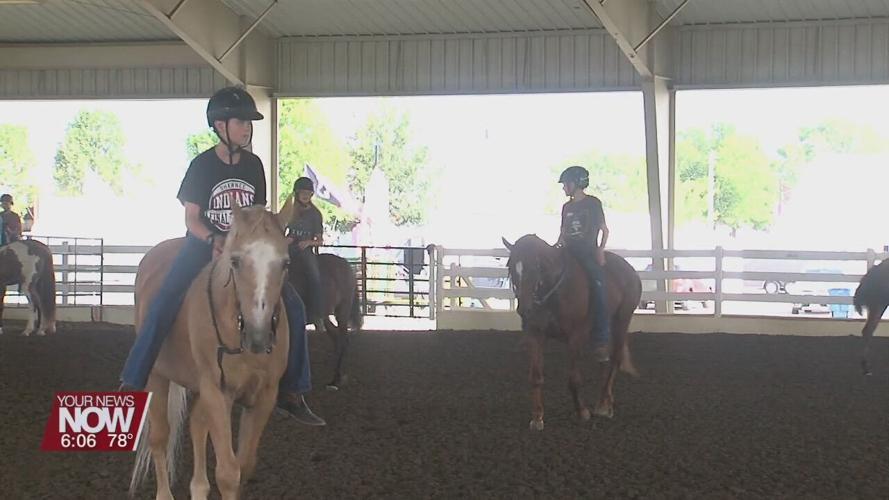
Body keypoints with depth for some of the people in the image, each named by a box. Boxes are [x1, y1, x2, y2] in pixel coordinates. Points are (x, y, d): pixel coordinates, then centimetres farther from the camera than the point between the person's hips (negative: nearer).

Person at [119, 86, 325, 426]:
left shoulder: (253, 165, 5)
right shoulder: (202, 166, -6)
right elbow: (191, 218, -8)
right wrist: (214, 240, -26)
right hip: (203, 245, -3)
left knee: (292, 306, -12)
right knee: (163, 305, -25)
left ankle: (292, 391, -3)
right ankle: (131, 385, -17)